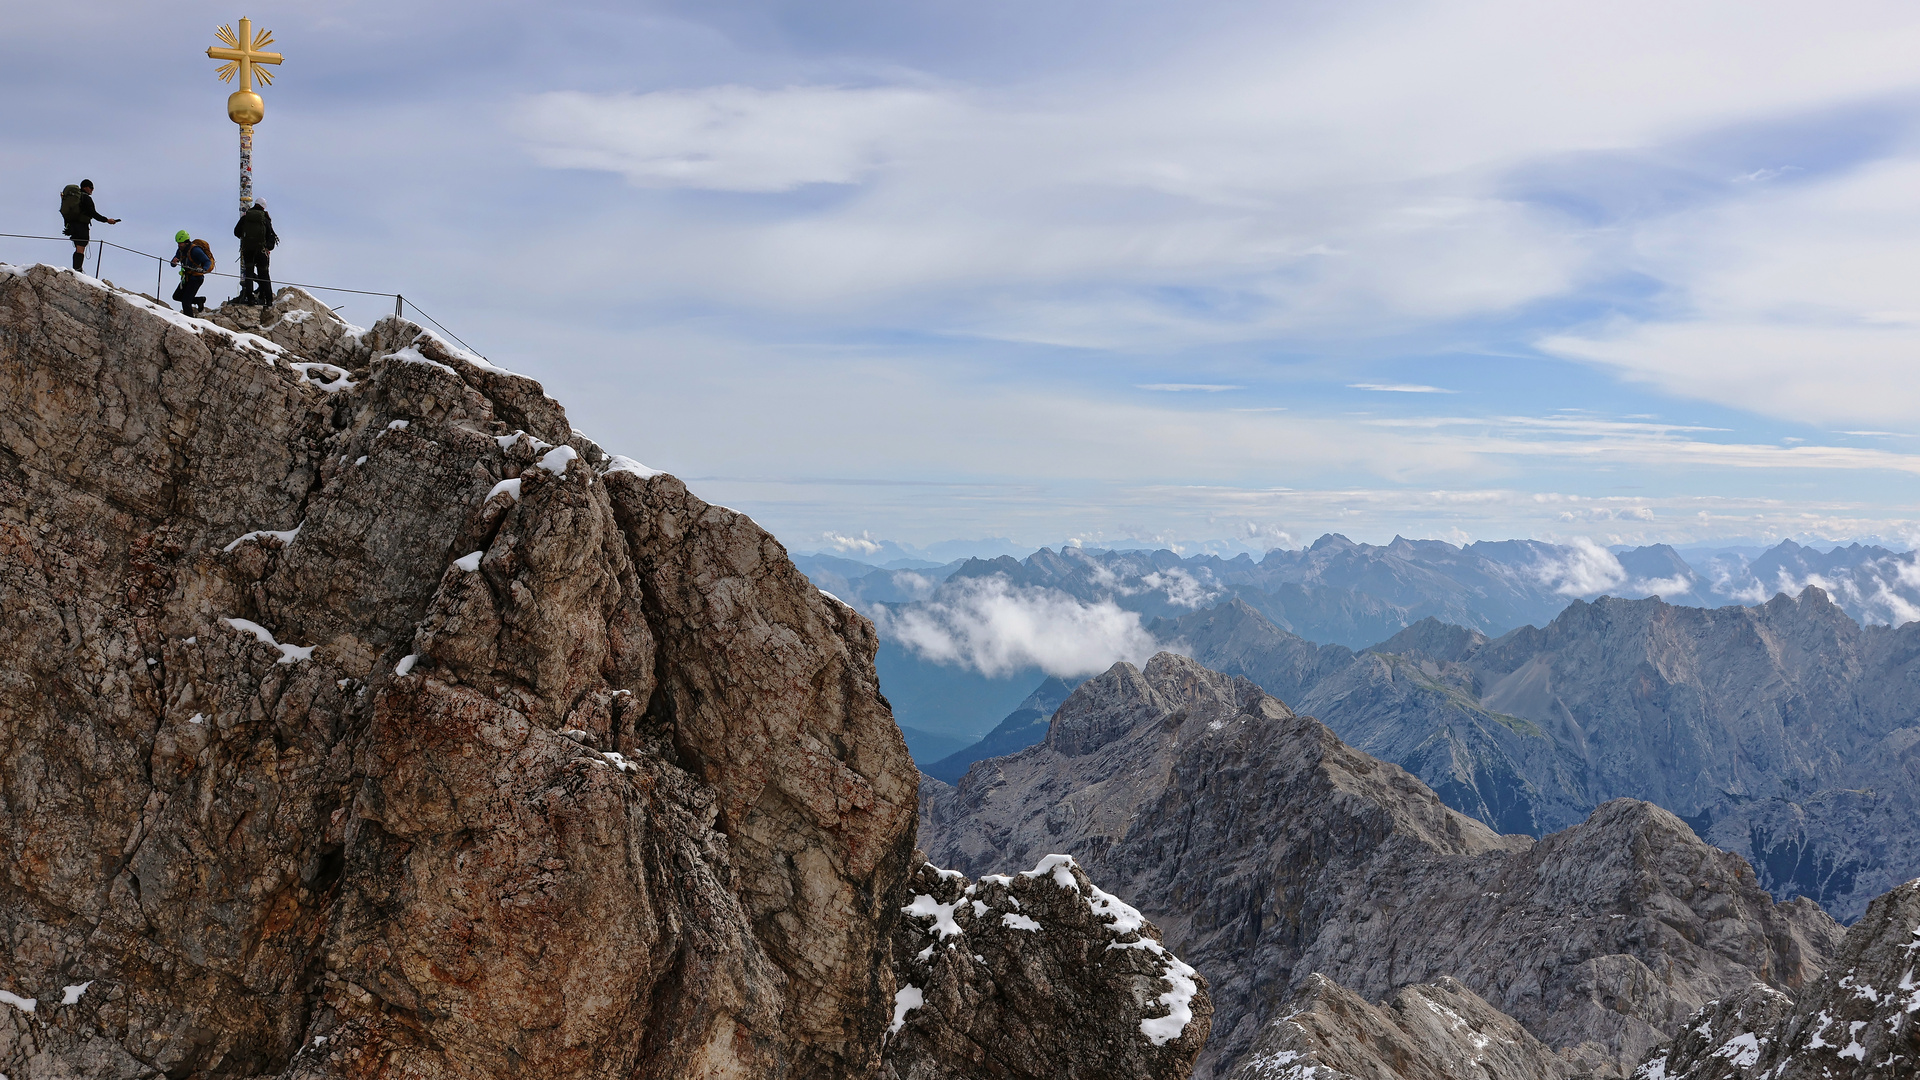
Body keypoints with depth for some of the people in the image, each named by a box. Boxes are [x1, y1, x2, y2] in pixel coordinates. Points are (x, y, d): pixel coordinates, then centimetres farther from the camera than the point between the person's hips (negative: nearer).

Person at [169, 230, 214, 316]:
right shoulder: (180, 250, 5)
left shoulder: (195, 250, -19)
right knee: (176, 297, 13)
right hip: (186, 278, 9)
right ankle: (199, 301, 23)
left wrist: (203, 269, -43)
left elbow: (208, 261, -23)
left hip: (196, 278, -9)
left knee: (185, 301, -14)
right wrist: (174, 262, -18)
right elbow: (172, 264, 8)